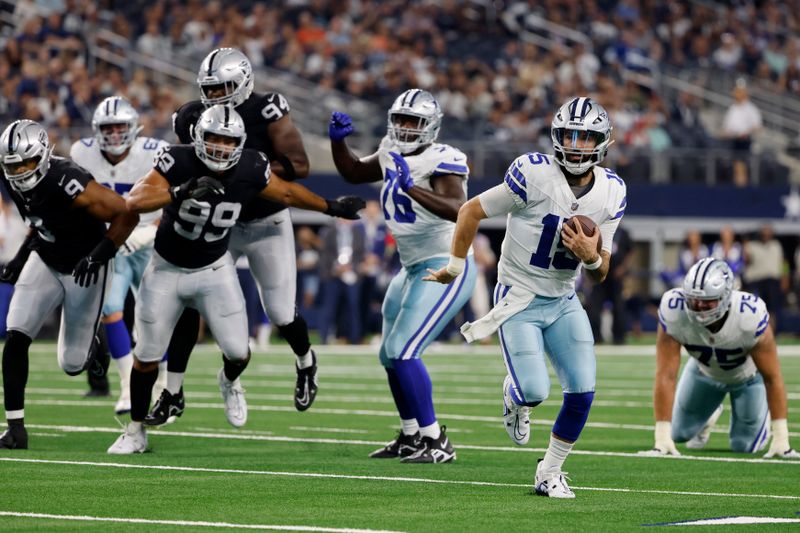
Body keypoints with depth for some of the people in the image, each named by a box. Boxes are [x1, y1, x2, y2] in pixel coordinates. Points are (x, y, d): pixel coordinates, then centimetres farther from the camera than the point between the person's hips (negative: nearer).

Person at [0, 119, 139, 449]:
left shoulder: (67, 184, -32)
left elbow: (127, 213, -26)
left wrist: (101, 254, -32)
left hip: (82, 269, -5)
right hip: (44, 262, 5)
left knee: (71, 364, 3)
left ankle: (90, 350, 42)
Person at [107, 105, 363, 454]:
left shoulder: (249, 170, -16)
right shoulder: (178, 162, -25)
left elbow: (286, 193, 4)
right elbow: (134, 202, -35)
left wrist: (331, 208, 16)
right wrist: (180, 193, -49)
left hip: (214, 270, 2)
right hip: (167, 269, -2)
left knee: (237, 352, -6)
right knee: (147, 356, 4)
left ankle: (229, 382, 32)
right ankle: (135, 431, 24)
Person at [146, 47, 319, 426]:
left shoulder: (266, 113, -18)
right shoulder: (194, 119, -4)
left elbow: (299, 166, -19)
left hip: (267, 224, -3)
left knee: (281, 315, 3)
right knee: (187, 301, -11)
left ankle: (305, 362, 38)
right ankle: (173, 394, -3)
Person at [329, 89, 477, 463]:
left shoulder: (441, 161, -19)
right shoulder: (393, 155, 6)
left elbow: (457, 211, -35)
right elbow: (352, 173, 24)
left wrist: (412, 189, -44)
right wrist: (338, 140, 6)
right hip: (413, 269, 10)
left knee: (403, 351, -18)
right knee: (391, 355, 17)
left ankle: (436, 442, -13)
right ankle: (411, 436, 32)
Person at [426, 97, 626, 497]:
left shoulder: (611, 193, -3)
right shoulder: (535, 174, -20)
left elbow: (600, 274, 3)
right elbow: (471, 211, -8)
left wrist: (592, 256, -21)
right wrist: (454, 268, 0)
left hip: (564, 302, 5)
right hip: (519, 299, -5)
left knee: (582, 393, -6)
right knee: (534, 393, -17)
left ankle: (549, 473, 15)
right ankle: (514, 396, 22)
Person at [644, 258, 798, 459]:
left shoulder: (750, 317, -43)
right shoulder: (674, 312, -39)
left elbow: (772, 378, -31)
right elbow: (666, 376, -35)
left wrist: (781, 439, -29)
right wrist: (662, 438, -37)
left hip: (747, 374, -2)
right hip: (704, 371, 2)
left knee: (746, 445, 1)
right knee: (679, 432, 9)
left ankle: (761, 413, 35)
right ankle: (709, 416, 43)